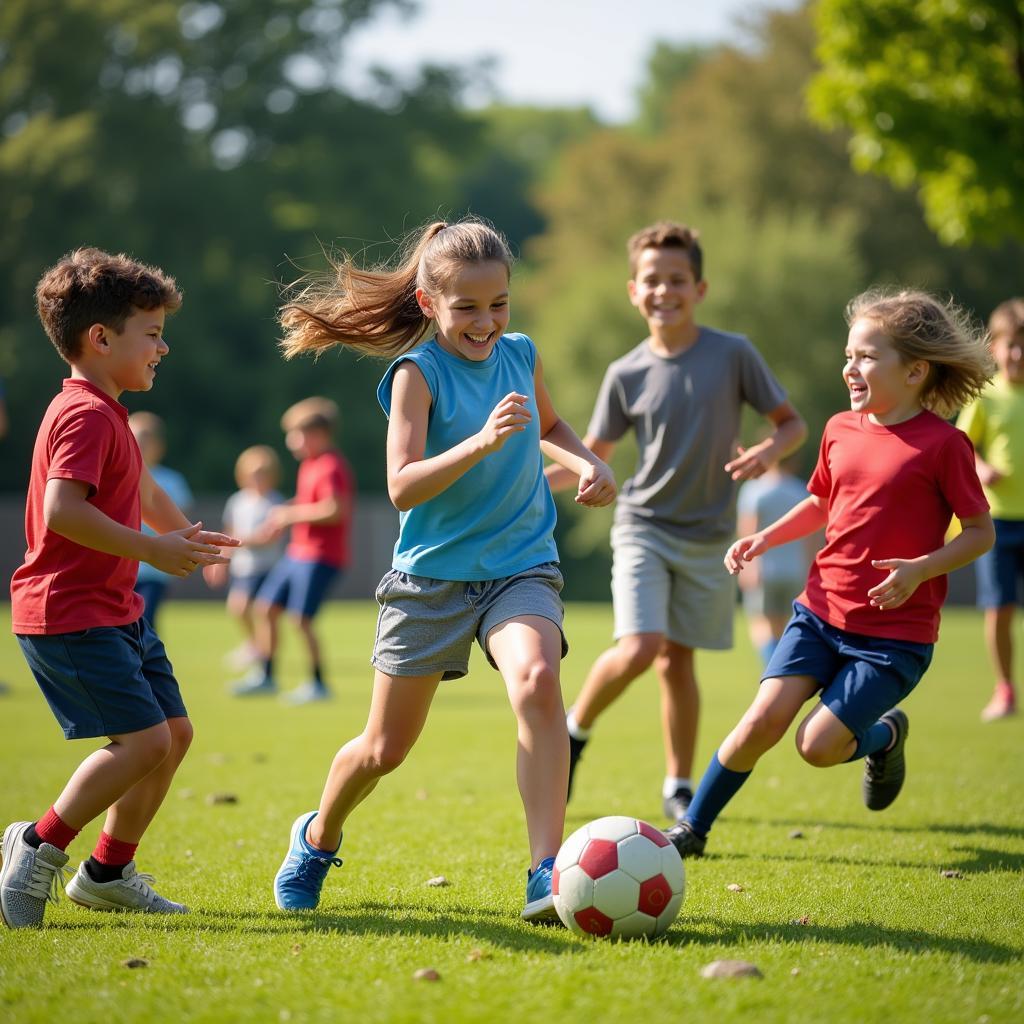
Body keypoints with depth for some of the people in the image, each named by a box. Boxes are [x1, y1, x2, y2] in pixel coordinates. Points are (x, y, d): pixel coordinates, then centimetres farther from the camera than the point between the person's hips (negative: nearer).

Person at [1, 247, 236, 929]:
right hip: (69, 613, -11)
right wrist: (154, 550, -25)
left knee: (174, 732, 11)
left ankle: (108, 871, 21)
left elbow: (141, 491, 36)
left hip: (115, 611, 11)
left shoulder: (107, 414, 17)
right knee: (143, 739, -17)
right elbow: (62, 511, -30)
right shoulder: (85, 415, -17)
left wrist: (184, 535, 25)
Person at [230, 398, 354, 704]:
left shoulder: (331, 467, -17)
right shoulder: (310, 464, 14)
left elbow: (334, 510, -28)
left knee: (300, 619, -12)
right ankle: (265, 676, 21)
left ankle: (317, 684, 1)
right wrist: (284, 515, 11)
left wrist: (291, 514, -18)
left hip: (320, 556, -10)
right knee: (264, 608, 11)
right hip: (297, 552, 10)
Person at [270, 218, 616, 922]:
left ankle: (547, 873, -31)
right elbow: (402, 487, -22)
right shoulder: (419, 371, -12)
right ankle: (318, 838, 41)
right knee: (385, 749, 10)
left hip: (520, 566, 2)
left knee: (537, 682, -30)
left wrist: (585, 462, 6)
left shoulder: (521, 355, 3)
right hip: (431, 575, -2)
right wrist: (480, 443, -35)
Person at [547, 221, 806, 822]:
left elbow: (792, 422, 1)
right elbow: (593, 456, 8)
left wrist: (770, 452, -21)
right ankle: (575, 731, 8)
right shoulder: (627, 374, -3)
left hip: (709, 539, 0)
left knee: (677, 659, 6)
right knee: (639, 648, -19)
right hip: (644, 527, 0)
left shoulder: (734, 354, -7)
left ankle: (679, 786, 23)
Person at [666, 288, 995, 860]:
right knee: (764, 721, -9)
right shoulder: (840, 431, 6)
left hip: (894, 634, -4)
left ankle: (885, 736, 22)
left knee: (819, 745, -12)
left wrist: (922, 568, -22)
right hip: (821, 612, 5)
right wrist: (765, 539, 7)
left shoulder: (942, 444, -12)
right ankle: (693, 829, 6)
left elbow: (981, 532, -7)